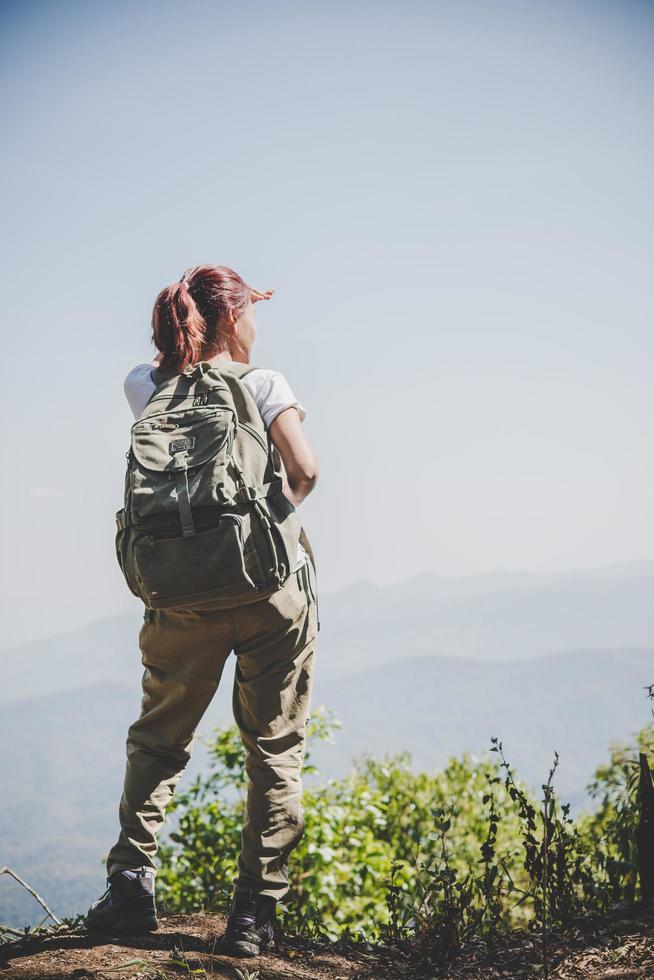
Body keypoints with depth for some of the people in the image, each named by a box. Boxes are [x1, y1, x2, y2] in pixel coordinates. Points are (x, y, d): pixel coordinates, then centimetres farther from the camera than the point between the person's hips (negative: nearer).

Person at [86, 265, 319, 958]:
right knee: (274, 750, 7)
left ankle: (131, 882, 15)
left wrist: (189, 325, 23)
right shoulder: (263, 385, -5)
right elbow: (304, 469, -17)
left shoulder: (145, 388, 5)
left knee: (157, 739, 20)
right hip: (272, 589, -3)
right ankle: (255, 911, 6)